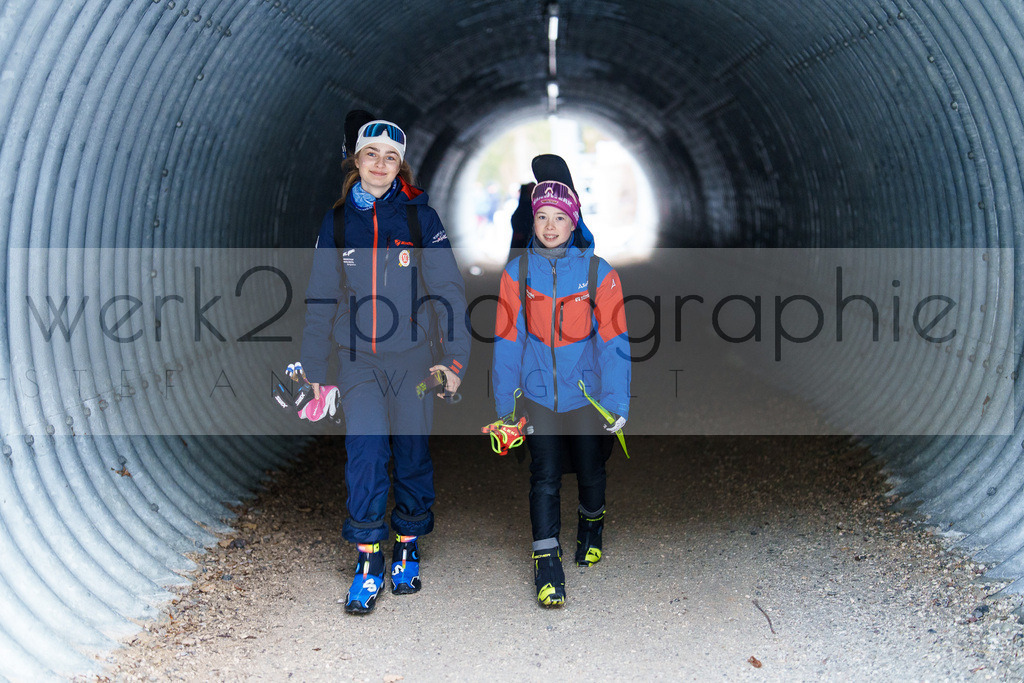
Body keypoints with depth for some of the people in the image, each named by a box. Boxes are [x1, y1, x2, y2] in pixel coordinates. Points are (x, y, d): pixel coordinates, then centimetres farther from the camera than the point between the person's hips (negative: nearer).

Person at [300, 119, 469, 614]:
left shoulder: (420, 218, 0)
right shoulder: (336, 221, 6)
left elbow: (448, 291, 0)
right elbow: (320, 300, 11)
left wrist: (454, 357, -5)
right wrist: (314, 368, 12)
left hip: (413, 357, 0)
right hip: (358, 358, 1)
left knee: (412, 451, 6)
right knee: (365, 447, -13)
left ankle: (407, 550, 24)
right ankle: (368, 562, -5)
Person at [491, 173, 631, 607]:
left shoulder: (598, 272, -9)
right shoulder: (517, 272, -4)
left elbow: (613, 341, -7)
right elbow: (508, 339, 1)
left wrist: (616, 402, -10)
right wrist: (505, 403, 3)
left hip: (586, 393, 0)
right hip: (538, 394, 0)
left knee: (590, 470, 16)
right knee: (544, 476, -4)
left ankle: (591, 525, 45)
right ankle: (546, 562, 5)